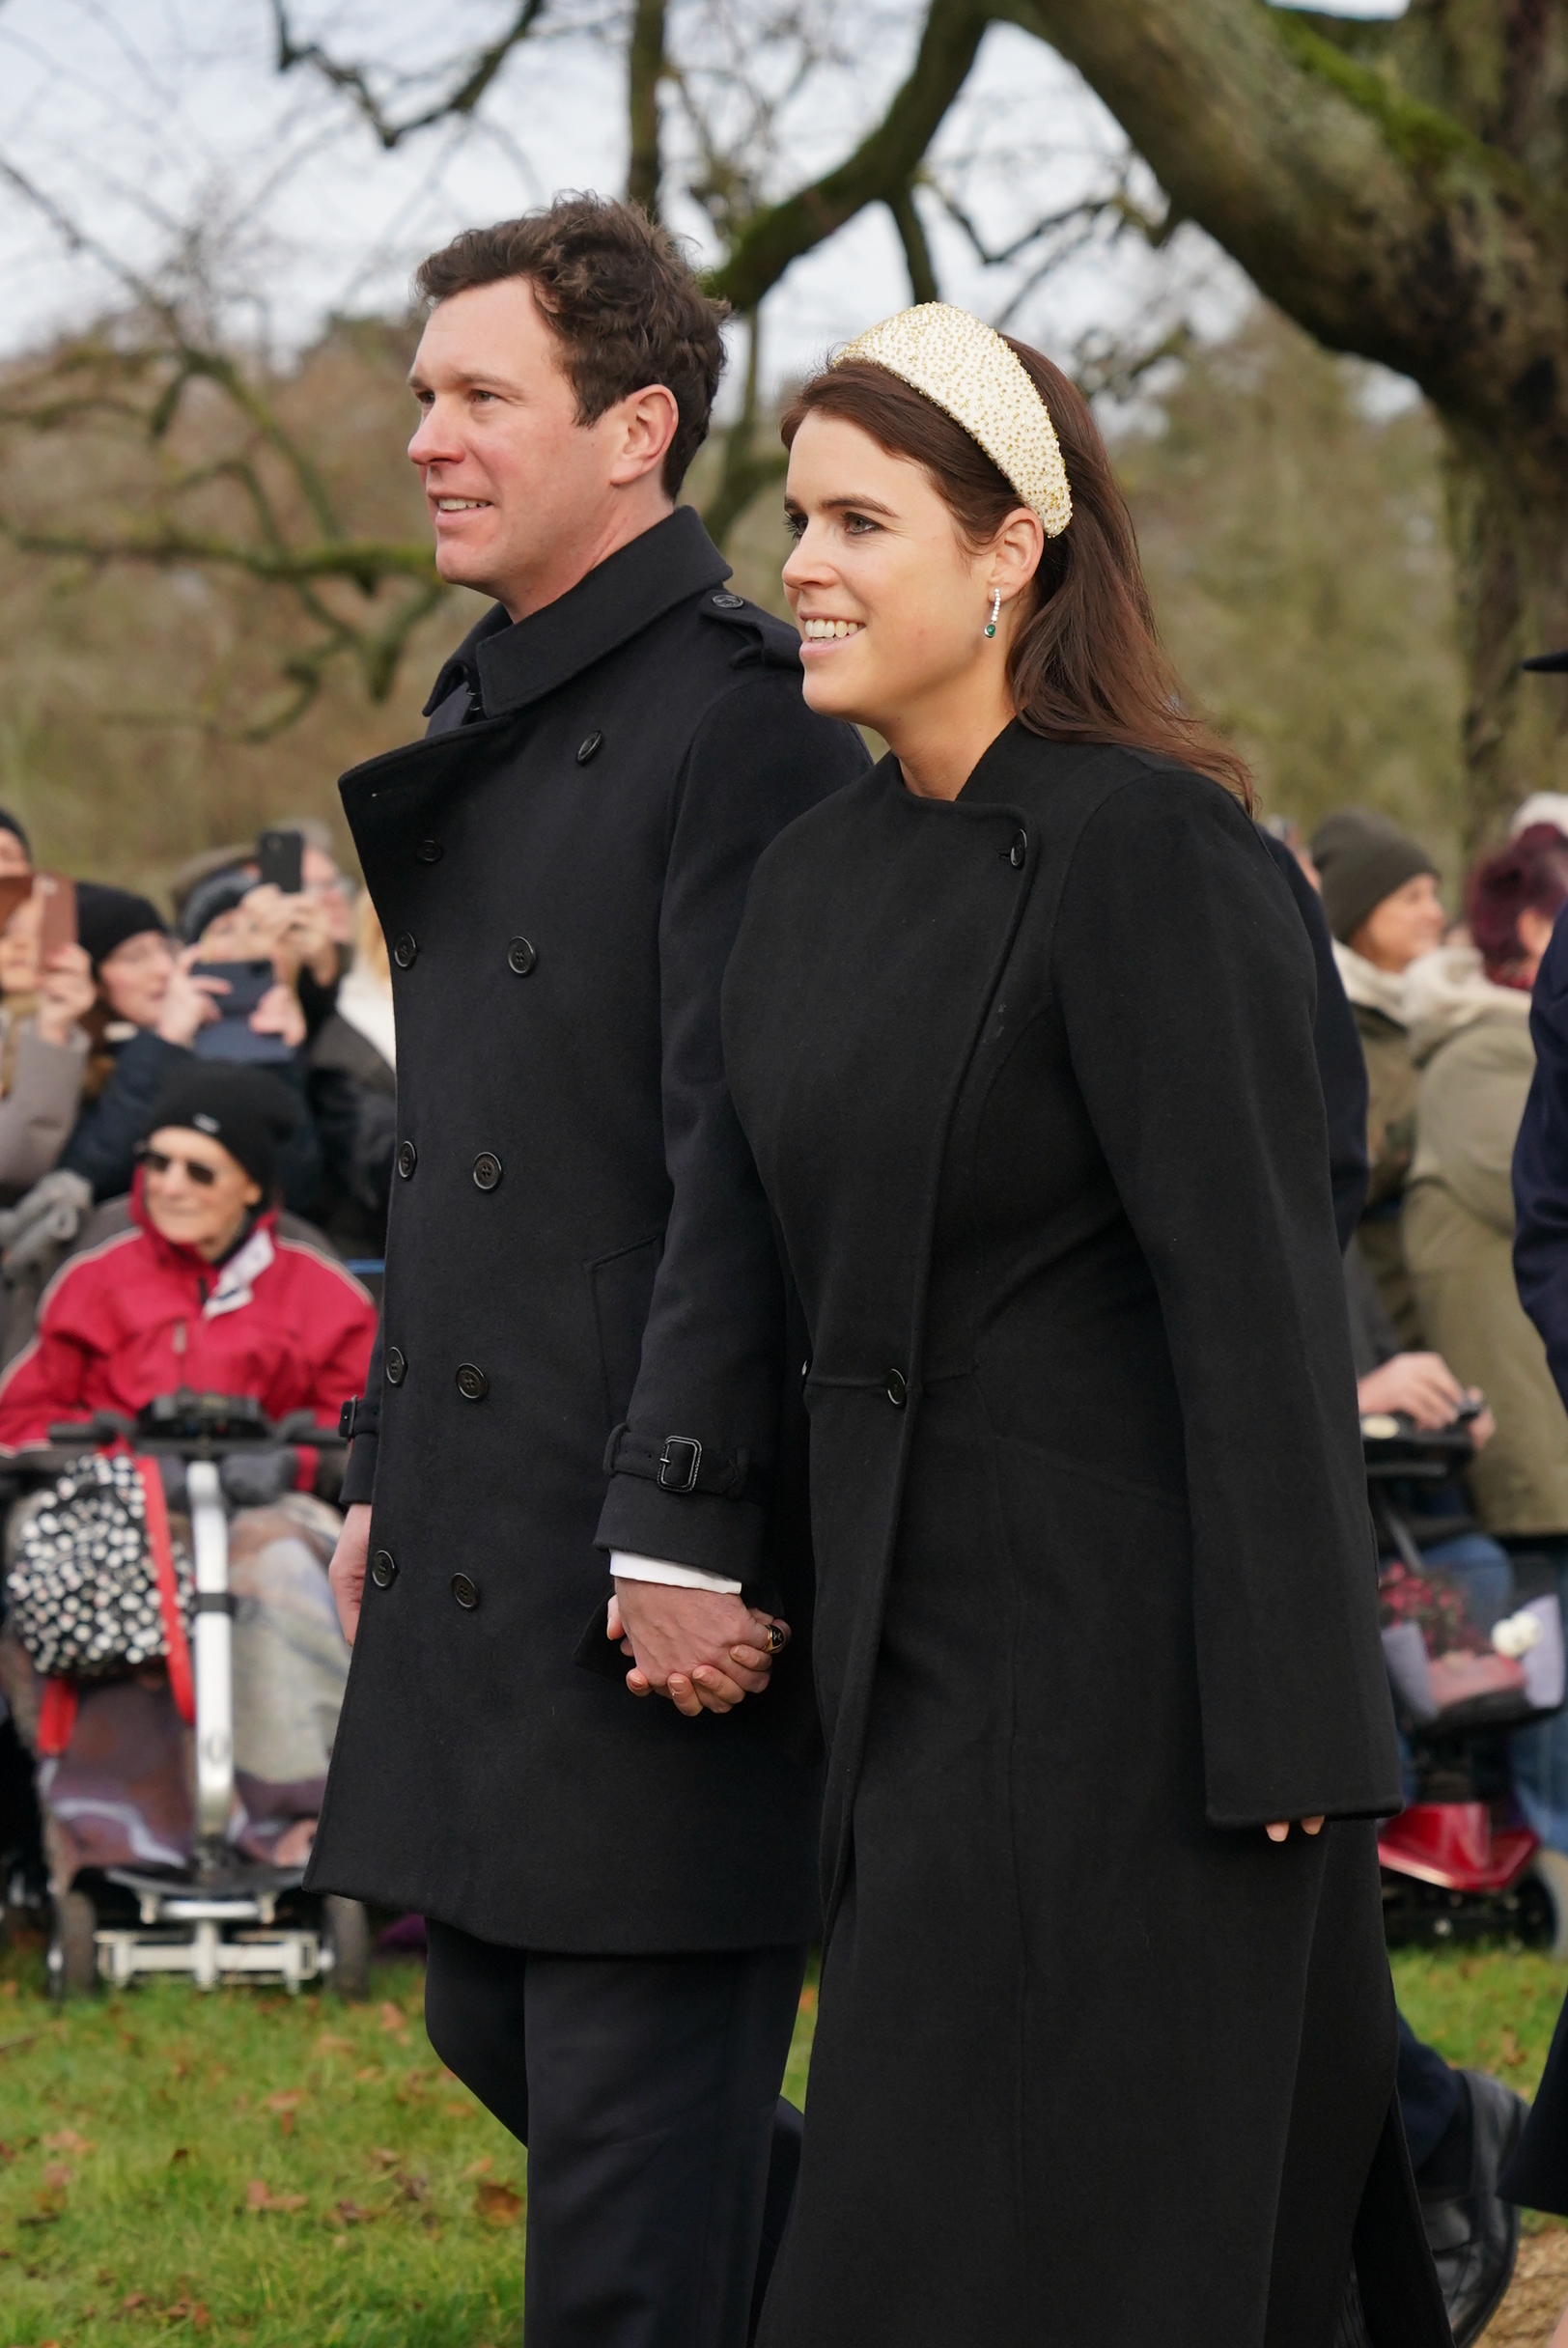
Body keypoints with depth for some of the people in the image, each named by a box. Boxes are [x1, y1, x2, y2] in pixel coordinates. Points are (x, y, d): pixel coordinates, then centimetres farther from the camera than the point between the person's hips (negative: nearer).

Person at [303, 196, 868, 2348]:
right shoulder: (492, 716, 15)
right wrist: (388, 1470, 20)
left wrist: (688, 1528, -23)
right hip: (483, 1557, 9)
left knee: (633, 2096, -3)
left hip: (662, 1570, -9)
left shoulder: (740, 719, -14)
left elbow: (750, 1160, -20)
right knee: (496, 2029, 17)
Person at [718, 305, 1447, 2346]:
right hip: (923, 1642, 8)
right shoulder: (820, 880, 10)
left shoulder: (1147, 853, -15)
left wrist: (1288, 1731, -20)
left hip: (1128, 1644, -8)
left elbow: (1259, 1287, -18)